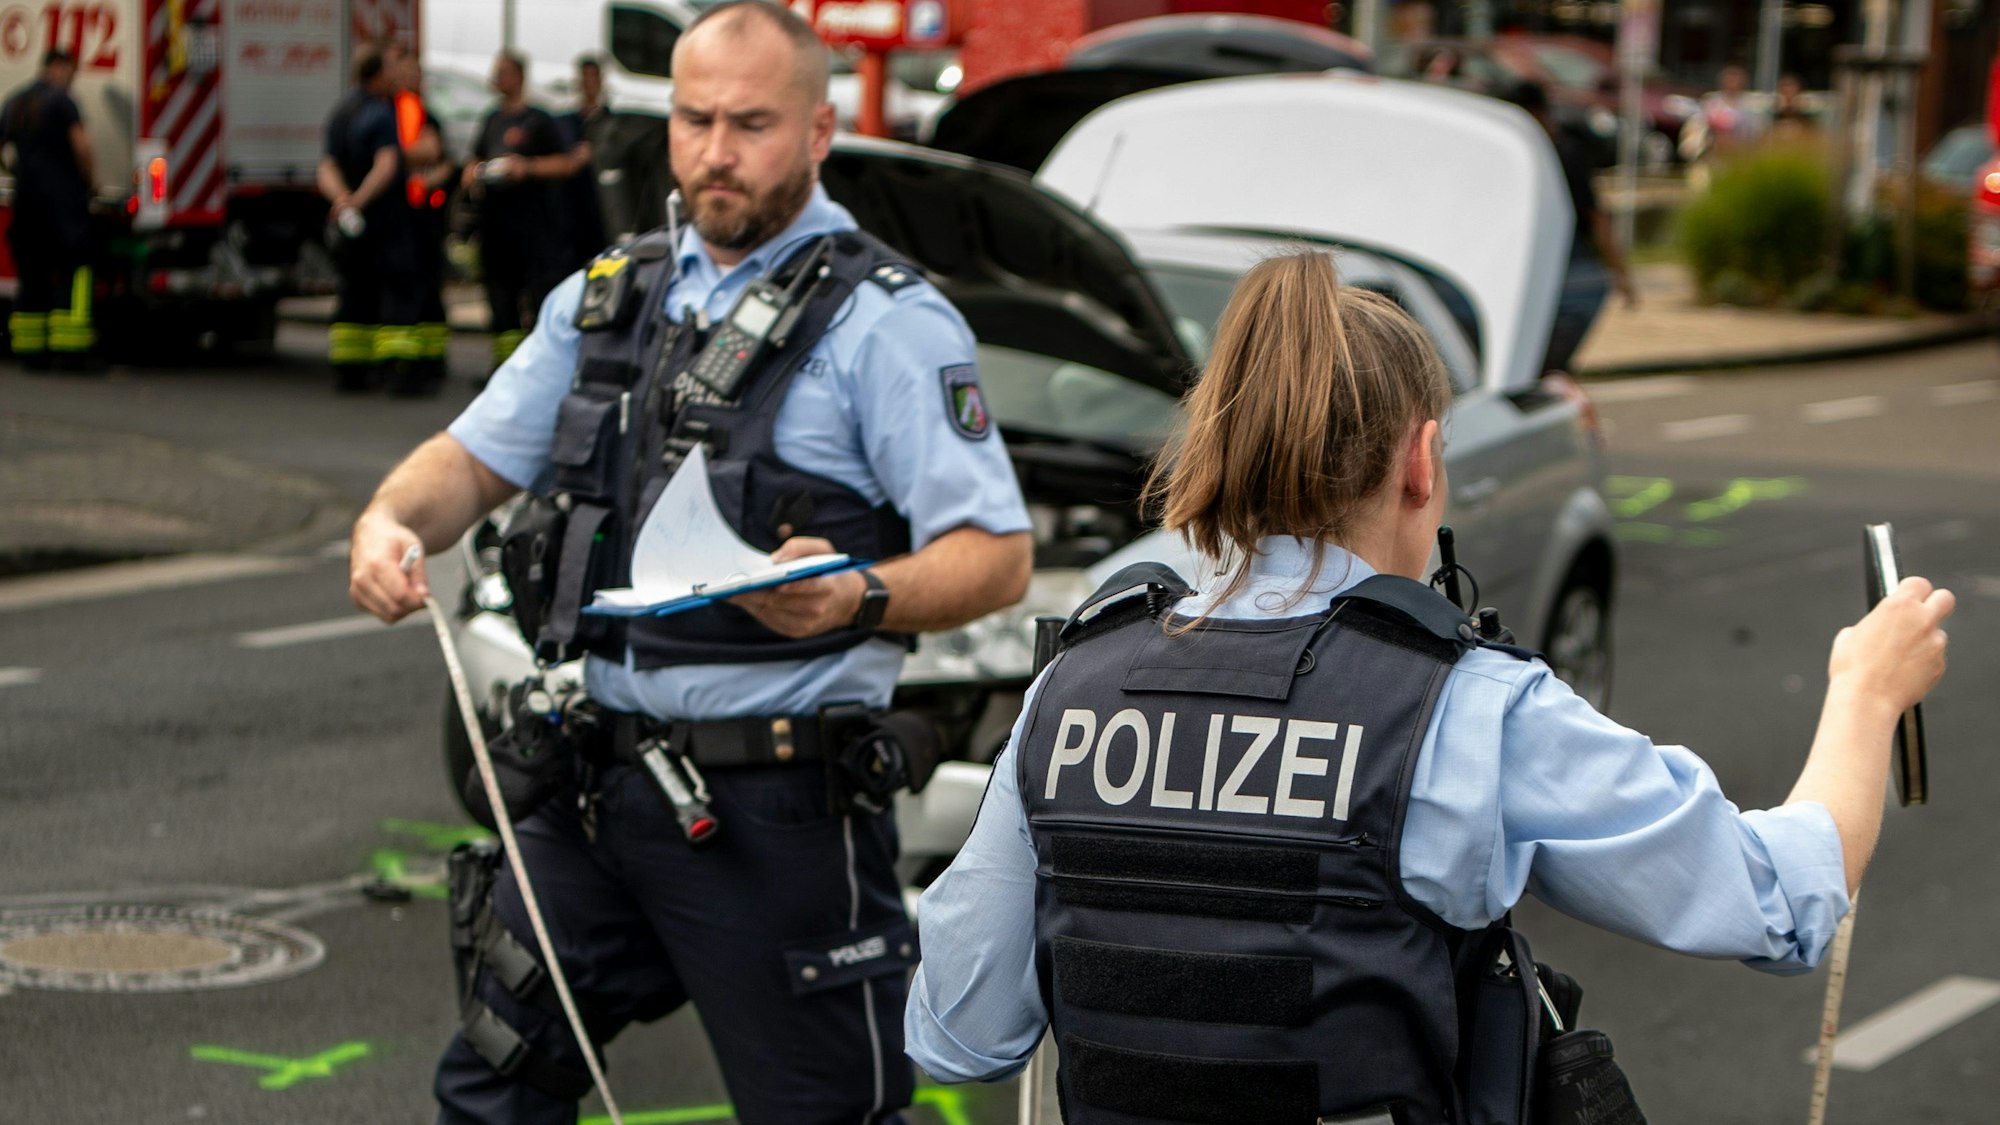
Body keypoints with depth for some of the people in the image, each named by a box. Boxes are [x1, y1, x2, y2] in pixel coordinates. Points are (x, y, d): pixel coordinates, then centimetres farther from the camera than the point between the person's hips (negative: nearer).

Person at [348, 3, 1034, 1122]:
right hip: (592, 779, 7)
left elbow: (998, 552, -13)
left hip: (776, 811, -6)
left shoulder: (885, 321, -7)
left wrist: (858, 599, -32)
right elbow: (477, 457, 20)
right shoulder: (606, 296, 14)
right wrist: (391, 522, -3)